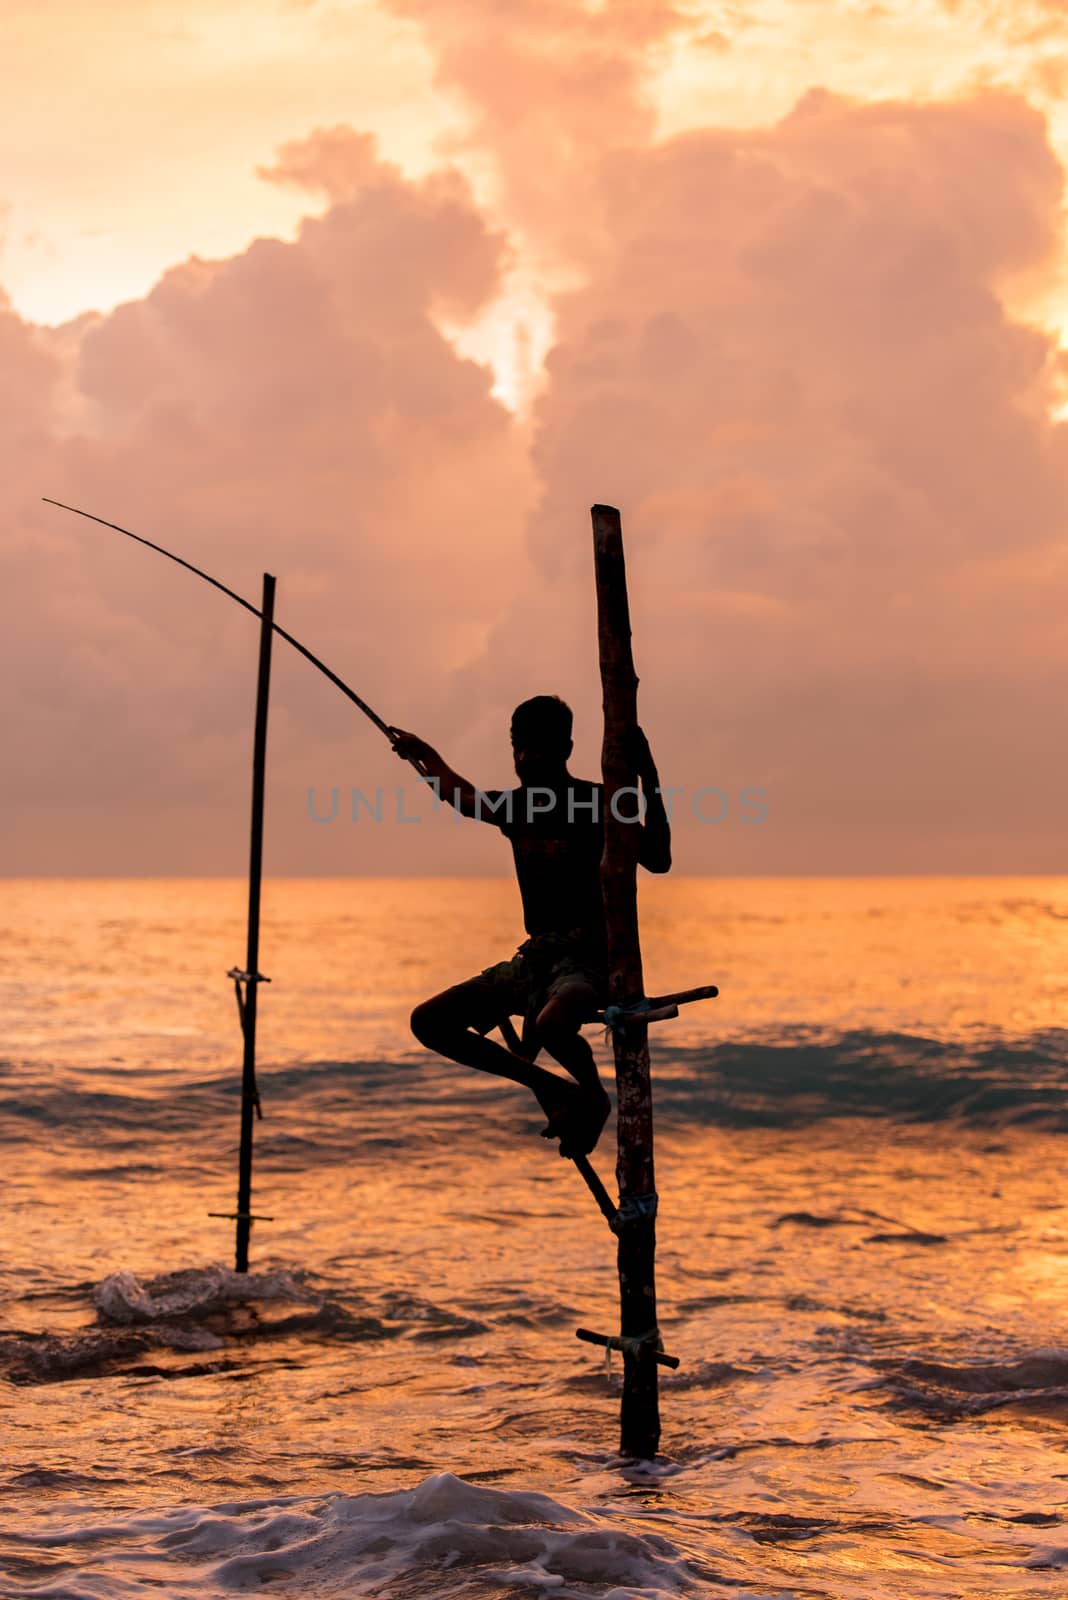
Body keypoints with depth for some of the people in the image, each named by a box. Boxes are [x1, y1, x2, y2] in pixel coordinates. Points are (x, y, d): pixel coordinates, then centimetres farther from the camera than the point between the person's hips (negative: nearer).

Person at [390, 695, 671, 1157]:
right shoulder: (515, 804, 9)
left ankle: (594, 1097, -4)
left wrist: (649, 781, -32)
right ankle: (548, 1087, 8)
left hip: (589, 957, -7)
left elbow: (657, 860, -25)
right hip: (535, 958, 7)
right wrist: (426, 755, 47)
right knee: (428, 1021, -2)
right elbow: (463, 797, 34)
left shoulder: (596, 803, -10)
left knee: (550, 1025, -40)